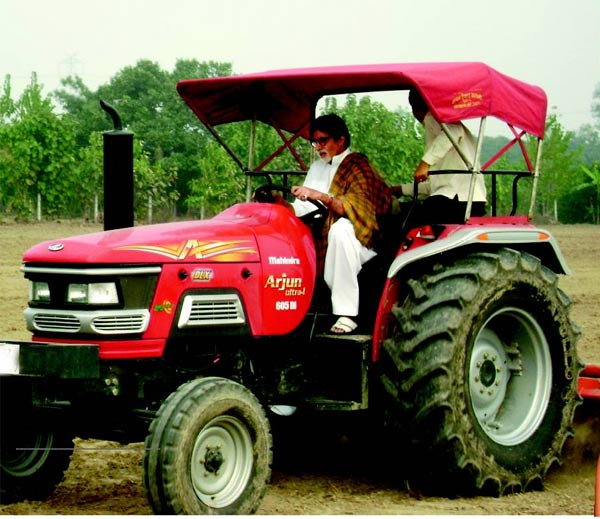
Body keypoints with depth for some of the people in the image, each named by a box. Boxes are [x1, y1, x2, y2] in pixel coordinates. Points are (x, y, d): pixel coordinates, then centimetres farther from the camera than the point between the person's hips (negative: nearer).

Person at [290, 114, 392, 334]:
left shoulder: (356, 166, -5)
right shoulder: (316, 168, 20)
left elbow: (355, 208, -22)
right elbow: (303, 208, 16)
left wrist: (321, 196, -34)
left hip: (359, 245, -7)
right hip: (319, 246, 7)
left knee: (340, 228, -39)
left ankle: (347, 314, -37)